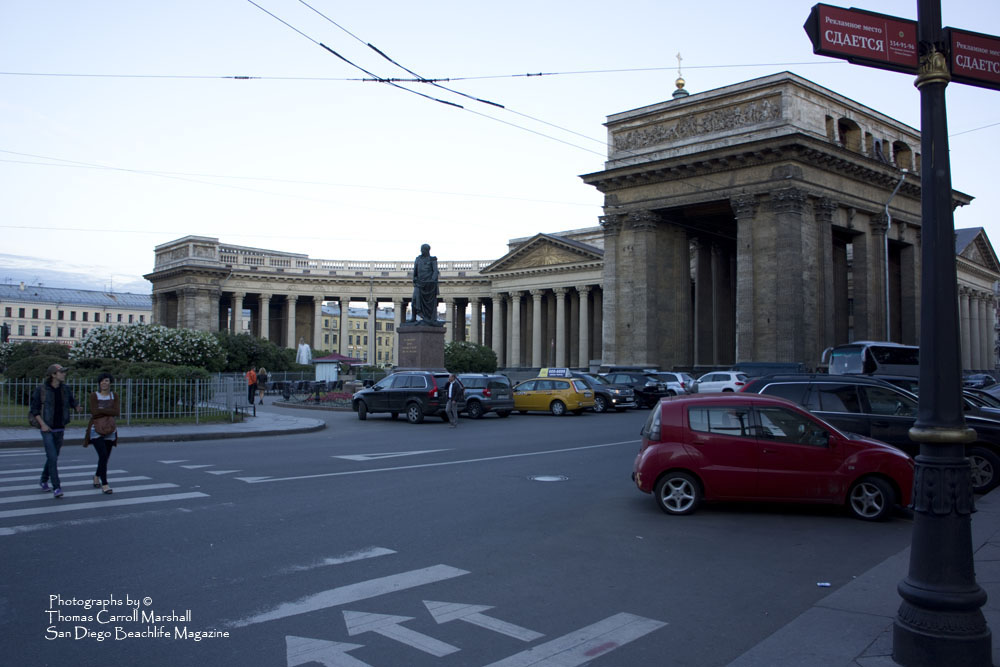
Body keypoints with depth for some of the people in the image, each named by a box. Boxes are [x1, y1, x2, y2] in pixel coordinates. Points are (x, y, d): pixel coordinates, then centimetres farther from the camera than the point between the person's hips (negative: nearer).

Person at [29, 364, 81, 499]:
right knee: (52, 458, -13)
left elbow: (73, 402, 8)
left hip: (60, 428, 5)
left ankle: (44, 481, 38)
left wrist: (77, 407, -17)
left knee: (53, 456, 16)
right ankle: (56, 488, -10)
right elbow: (34, 409, -4)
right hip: (47, 429, -5)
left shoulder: (65, 388, 2)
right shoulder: (41, 389, -9)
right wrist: (42, 424, -15)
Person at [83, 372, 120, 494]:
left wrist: (101, 410, -16)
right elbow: (94, 412, -19)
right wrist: (109, 412, -13)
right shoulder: (93, 396, -6)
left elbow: (117, 412, -12)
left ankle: (97, 476, 43)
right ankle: (104, 484, -13)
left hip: (110, 430, 4)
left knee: (105, 457, 12)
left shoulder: (115, 396, 3)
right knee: (103, 456, -19)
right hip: (96, 431, -4)